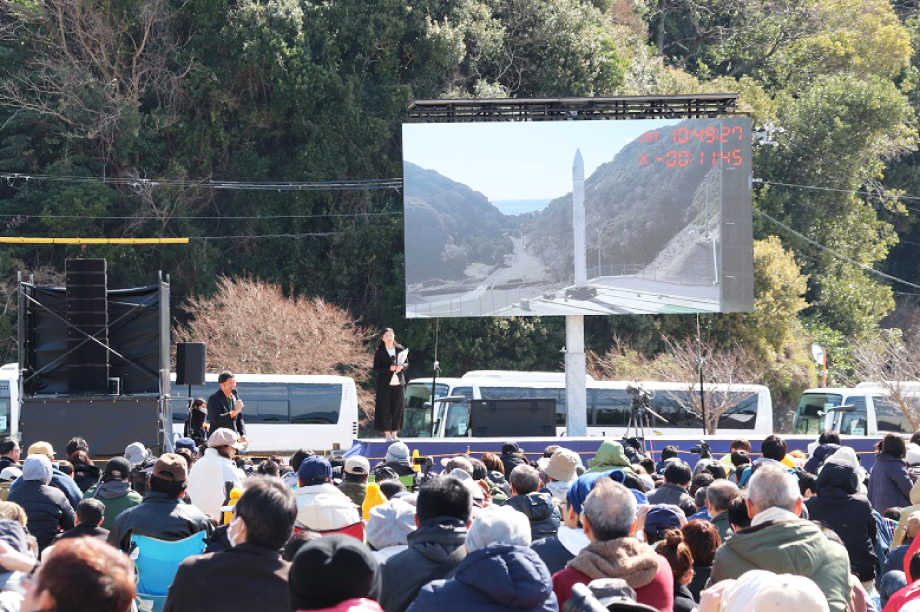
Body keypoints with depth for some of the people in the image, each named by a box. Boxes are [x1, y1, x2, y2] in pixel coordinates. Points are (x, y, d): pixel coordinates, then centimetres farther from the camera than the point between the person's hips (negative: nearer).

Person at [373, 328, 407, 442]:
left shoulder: (400, 349, 7)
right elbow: (376, 368, -6)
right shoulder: (379, 352, -2)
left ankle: (394, 433, 11)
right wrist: (389, 368, -19)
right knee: (385, 409, -4)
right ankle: (387, 434, 1)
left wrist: (401, 367, -10)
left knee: (397, 409, 3)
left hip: (399, 383, 3)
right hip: (385, 384, -3)